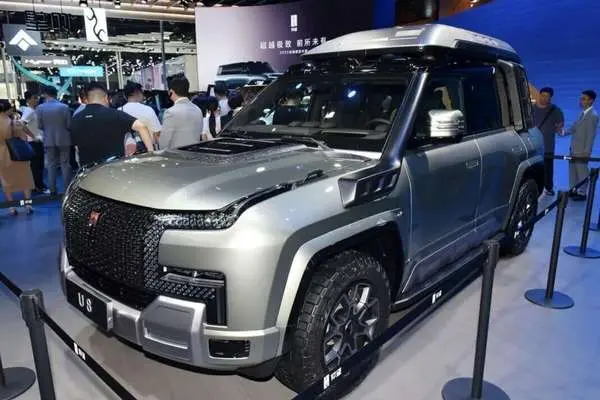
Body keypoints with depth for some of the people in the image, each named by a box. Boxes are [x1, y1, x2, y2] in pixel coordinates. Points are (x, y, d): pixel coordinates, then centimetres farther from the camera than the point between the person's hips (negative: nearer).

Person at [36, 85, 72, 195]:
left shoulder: (40, 108, -5)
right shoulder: (64, 107, -11)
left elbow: (40, 126, -3)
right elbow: (69, 124, -7)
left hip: (49, 140, 2)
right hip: (63, 139, -1)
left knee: (51, 165, 9)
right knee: (65, 164, 6)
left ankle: (52, 190, 12)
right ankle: (67, 188, 7)